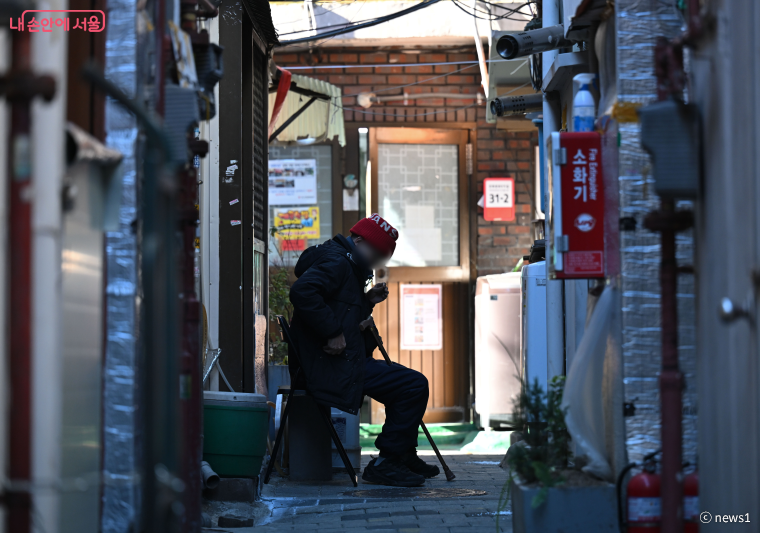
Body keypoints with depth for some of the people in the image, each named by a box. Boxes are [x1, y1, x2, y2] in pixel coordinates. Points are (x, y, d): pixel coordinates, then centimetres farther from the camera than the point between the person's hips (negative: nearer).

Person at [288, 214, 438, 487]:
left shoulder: (345, 265, 22)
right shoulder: (336, 262, -12)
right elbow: (302, 291, -30)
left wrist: (366, 301, 11)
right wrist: (333, 332, -27)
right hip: (335, 365, -12)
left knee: (403, 379, 27)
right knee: (414, 385, -15)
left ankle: (404, 455, 33)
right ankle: (385, 464, -10)